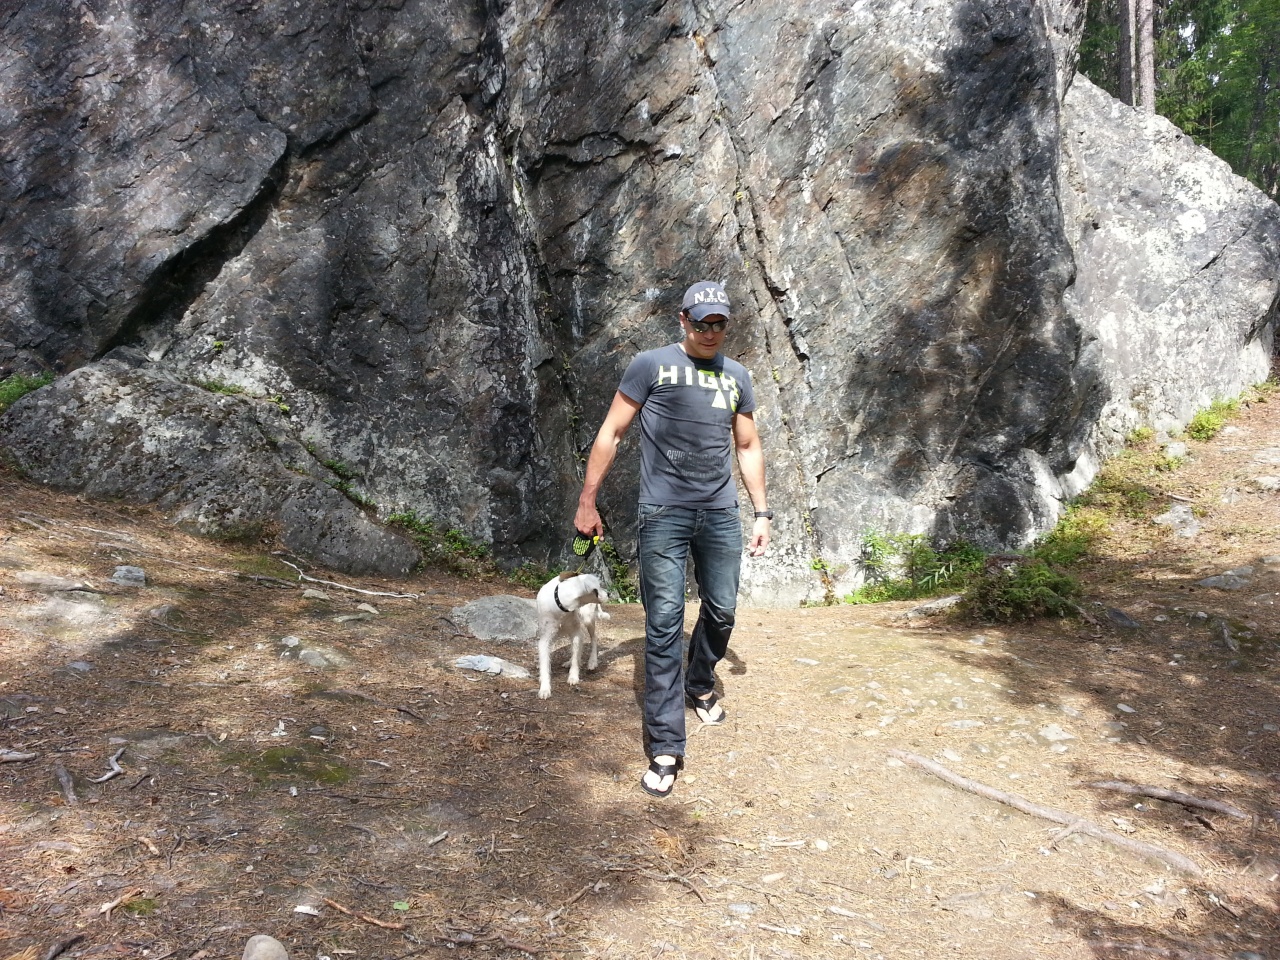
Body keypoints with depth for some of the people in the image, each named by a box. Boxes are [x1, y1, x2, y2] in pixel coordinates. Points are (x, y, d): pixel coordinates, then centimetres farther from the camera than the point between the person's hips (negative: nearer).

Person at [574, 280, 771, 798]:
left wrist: (762, 512, 14)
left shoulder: (736, 376, 13)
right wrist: (587, 501, -3)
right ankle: (666, 748, -4)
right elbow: (610, 433, 0)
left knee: (721, 611, 13)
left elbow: (748, 447, 19)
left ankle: (699, 685, 43)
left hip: (720, 513, 5)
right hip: (664, 514, -4)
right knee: (664, 625, -8)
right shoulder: (652, 365, -1)